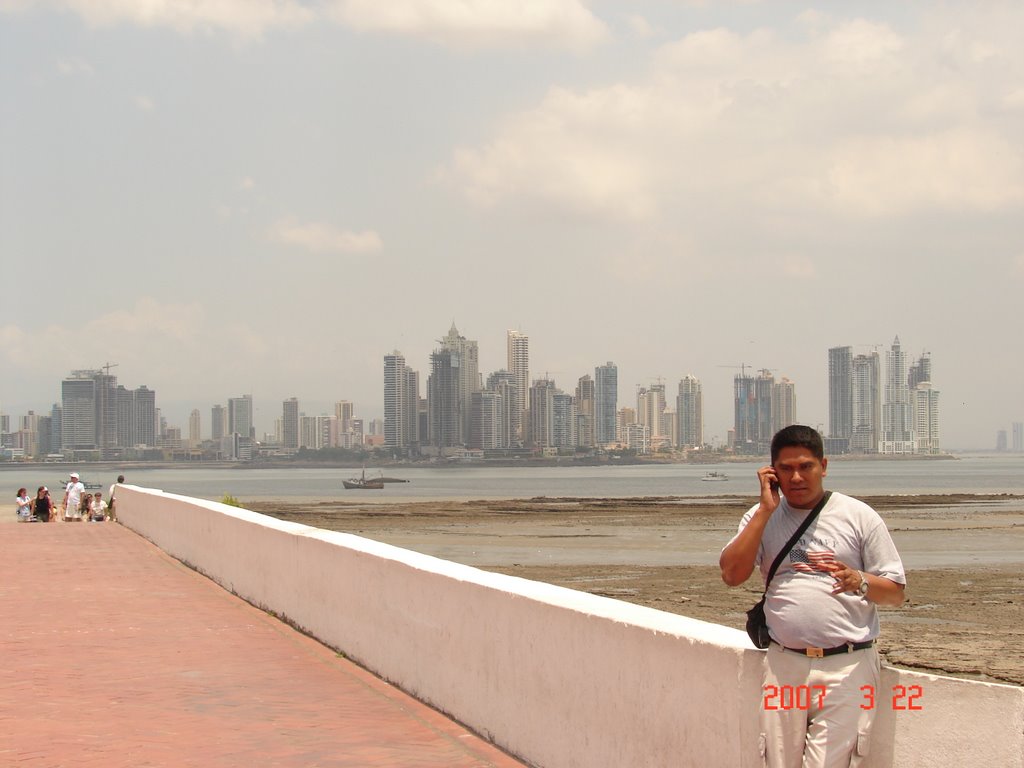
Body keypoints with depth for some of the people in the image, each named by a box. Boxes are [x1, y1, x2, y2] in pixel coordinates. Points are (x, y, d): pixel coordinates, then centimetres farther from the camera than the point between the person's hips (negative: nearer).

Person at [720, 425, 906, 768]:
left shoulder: (859, 517, 2)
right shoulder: (762, 517, 10)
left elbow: (896, 593, 4)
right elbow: (731, 575, -5)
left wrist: (858, 582, -18)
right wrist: (766, 510, -7)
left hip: (846, 666, -3)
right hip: (783, 663, 3)